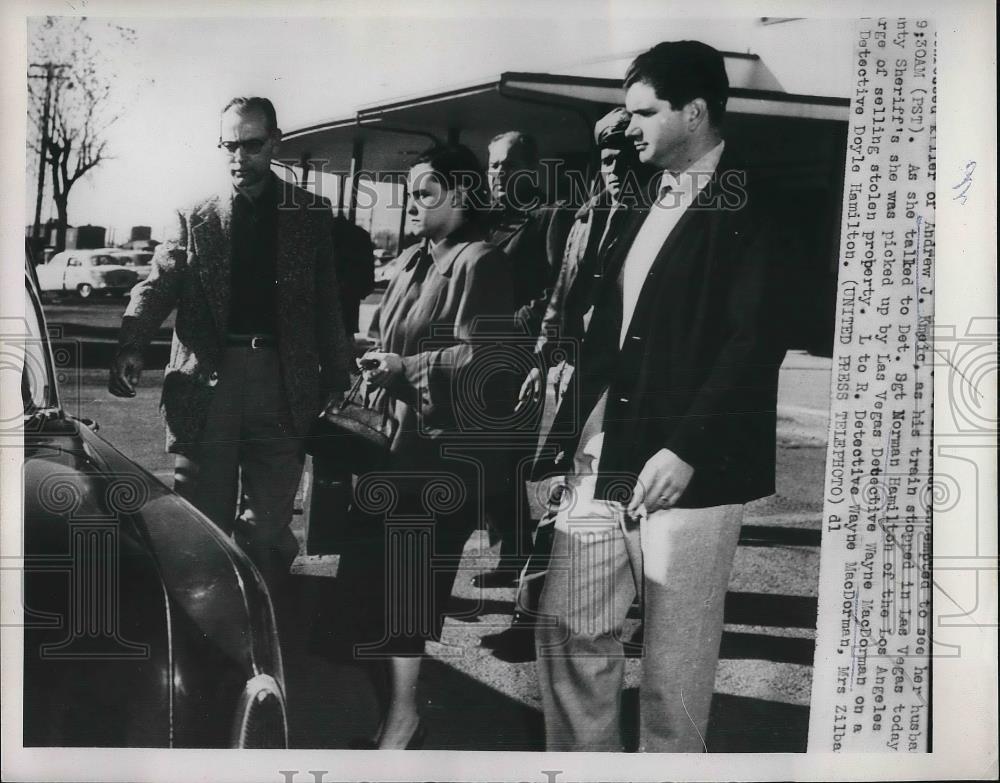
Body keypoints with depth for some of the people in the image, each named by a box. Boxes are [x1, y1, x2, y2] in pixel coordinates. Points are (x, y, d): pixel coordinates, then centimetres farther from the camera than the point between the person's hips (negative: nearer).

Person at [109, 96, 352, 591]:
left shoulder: (310, 215, 9)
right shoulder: (194, 220, 9)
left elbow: (328, 304, 9)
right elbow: (158, 285, -2)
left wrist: (336, 381, 3)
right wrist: (131, 347, -21)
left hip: (283, 384, 0)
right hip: (206, 379, 1)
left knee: (267, 525, 3)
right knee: (203, 520, 6)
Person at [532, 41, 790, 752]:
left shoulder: (749, 211, -6)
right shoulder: (647, 208, 18)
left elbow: (755, 342, -15)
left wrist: (685, 450, -22)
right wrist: (565, 439, 12)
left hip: (688, 472, -7)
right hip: (605, 462, 7)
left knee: (676, 662, 4)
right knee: (568, 632, 9)